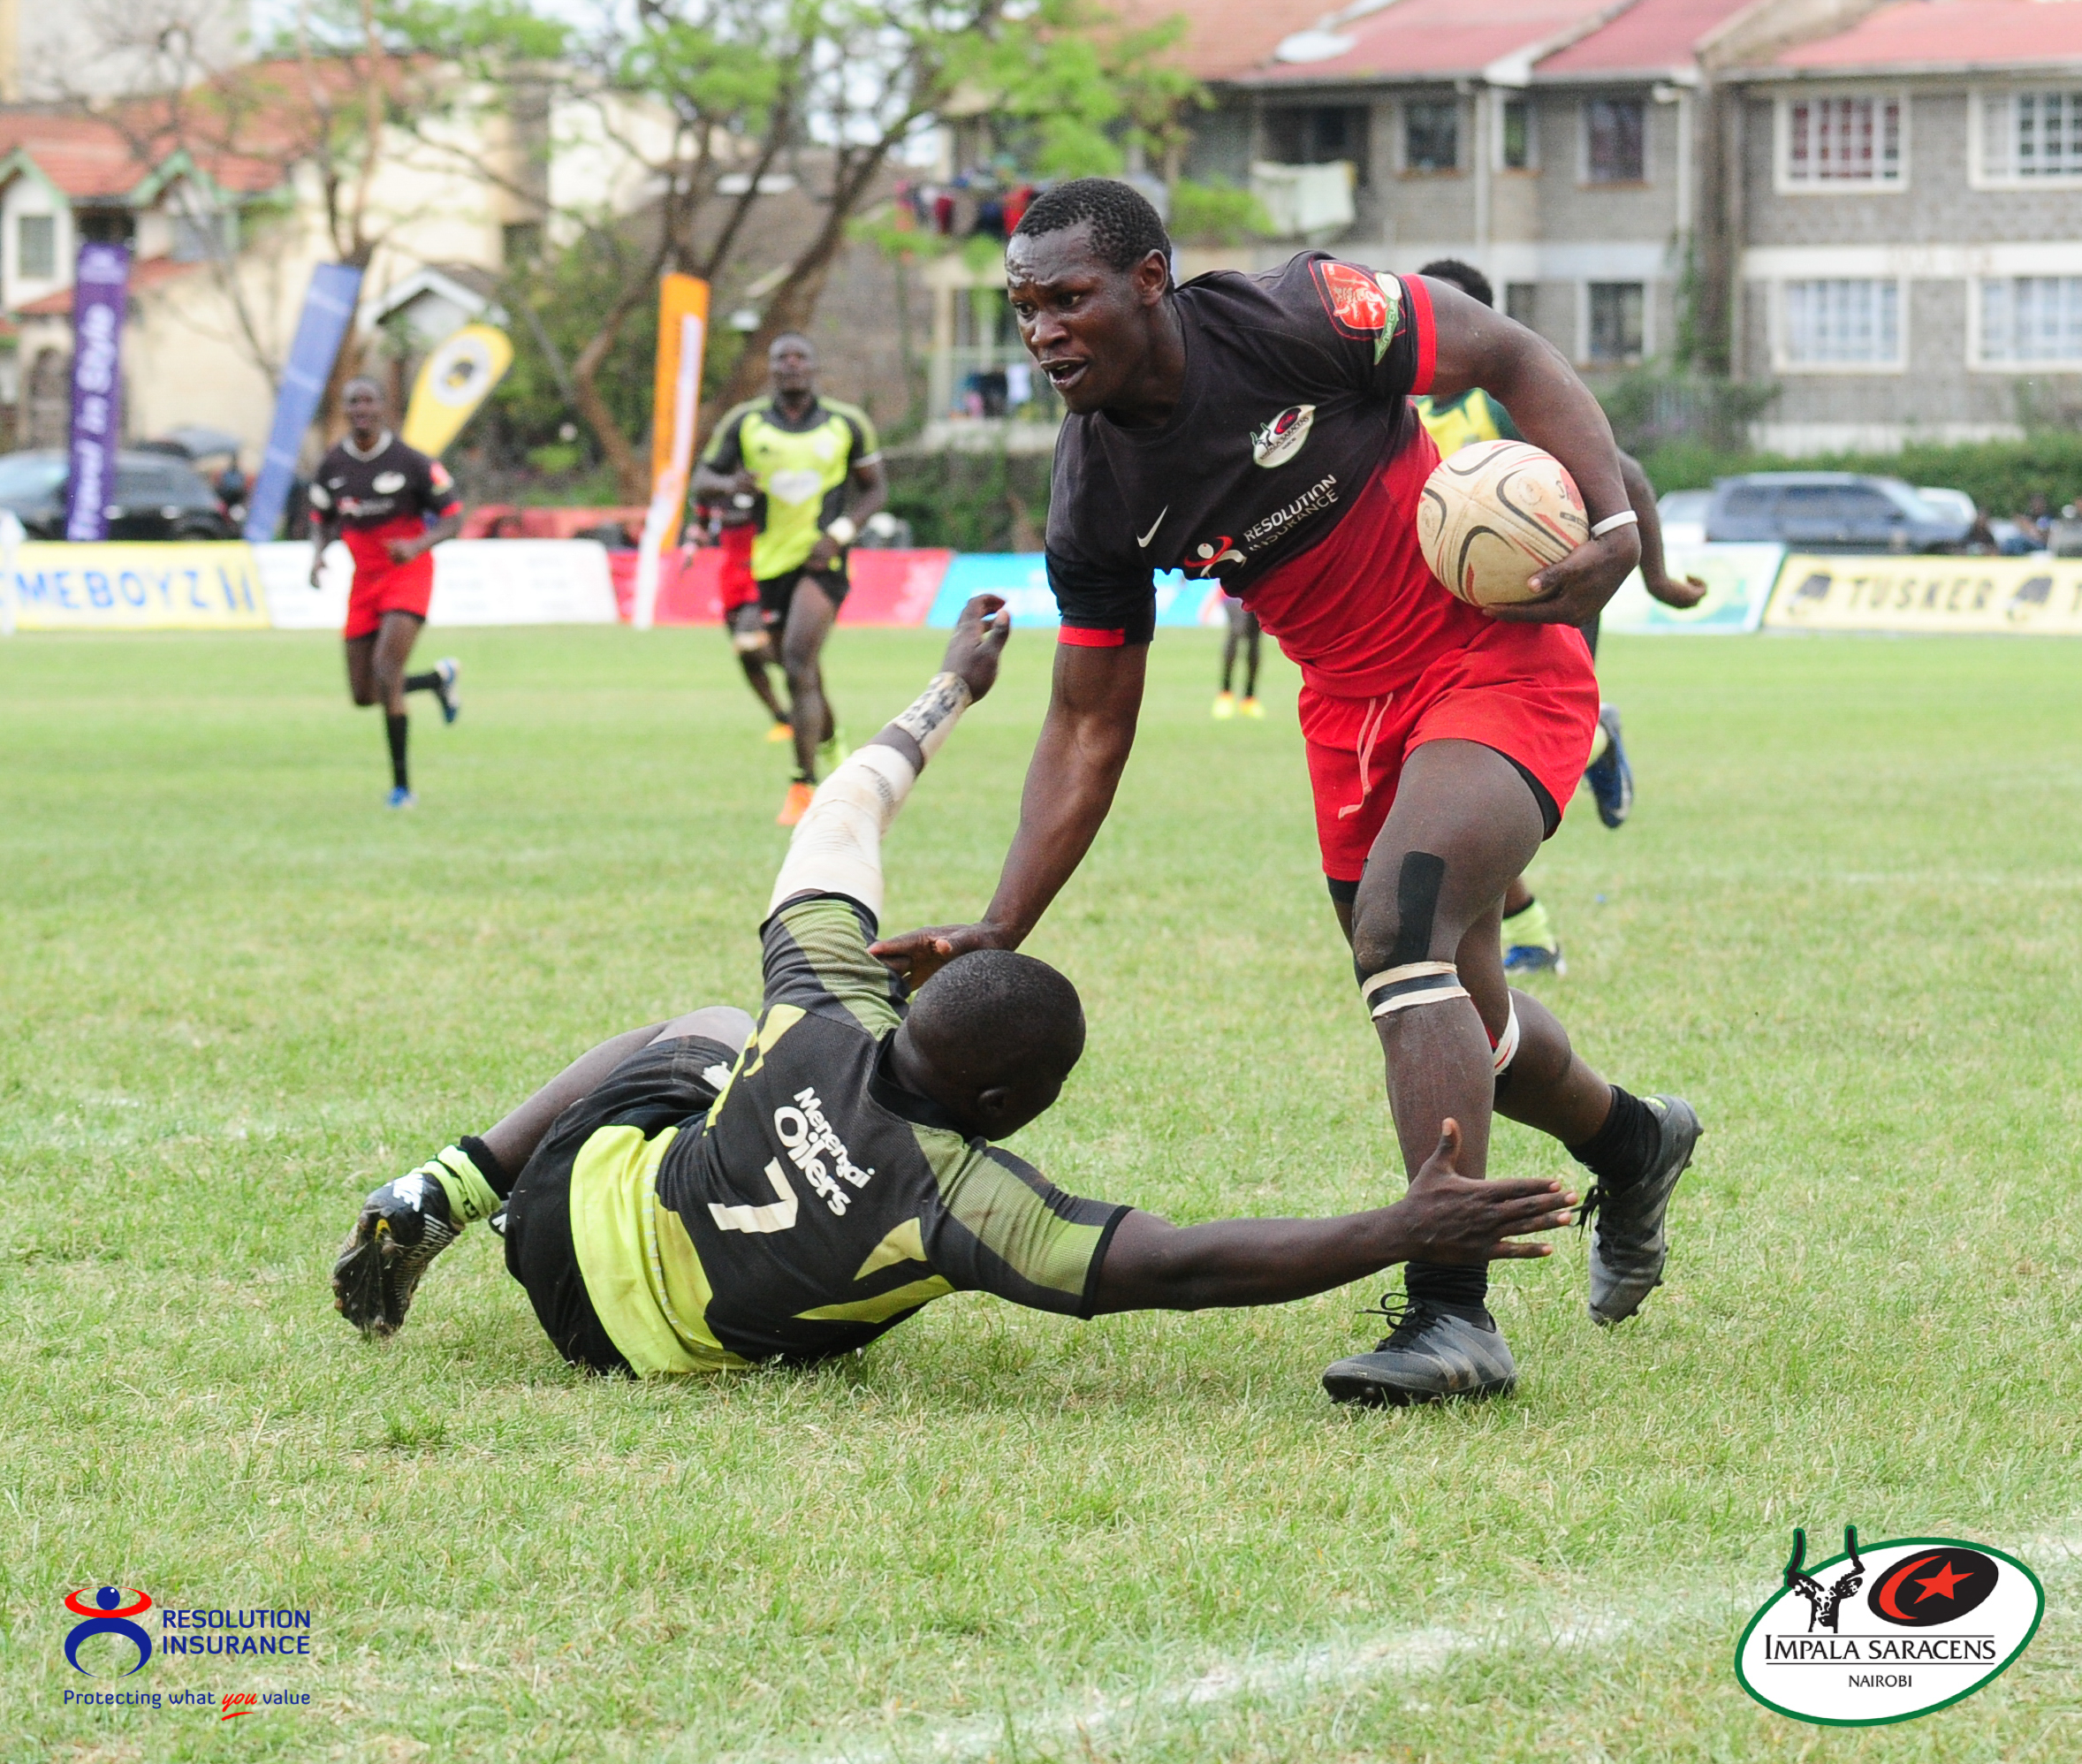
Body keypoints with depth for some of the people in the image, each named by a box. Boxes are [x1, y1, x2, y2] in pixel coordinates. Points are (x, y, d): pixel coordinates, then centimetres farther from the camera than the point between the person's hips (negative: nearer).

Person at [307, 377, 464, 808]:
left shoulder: (410, 461, -12)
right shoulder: (332, 466, 1)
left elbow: (453, 518, -6)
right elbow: (322, 520, 16)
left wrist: (417, 545, -25)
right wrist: (318, 554, -6)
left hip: (408, 575, -5)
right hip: (365, 580, 5)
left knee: (385, 672, -23)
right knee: (363, 694, 4)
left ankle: (401, 784, -13)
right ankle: (440, 678, 35)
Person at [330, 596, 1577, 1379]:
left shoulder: (828, 1012, -27)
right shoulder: (960, 1199, -37)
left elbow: (849, 809, -8)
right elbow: (1181, 1267, -42)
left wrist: (952, 692, 9)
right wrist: (1404, 1236, -45)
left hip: (586, 1188, 1)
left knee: (705, 1034, 33)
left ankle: (441, 1198, 27)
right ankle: (443, 1202, 28)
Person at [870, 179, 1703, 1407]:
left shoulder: (1302, 320, -23)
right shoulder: (1097, 501, -8)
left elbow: (1514, 358, -10)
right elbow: (1088, 731, -1)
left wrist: (1615, 521, -25)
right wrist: (1002, 930, -10)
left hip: (1500, 655, -6)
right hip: (1352, 704, 6)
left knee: (1401, 924, -27)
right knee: (1454, 1015, 15)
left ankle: (1453, 1317, -25)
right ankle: (1634, 1144, 50)